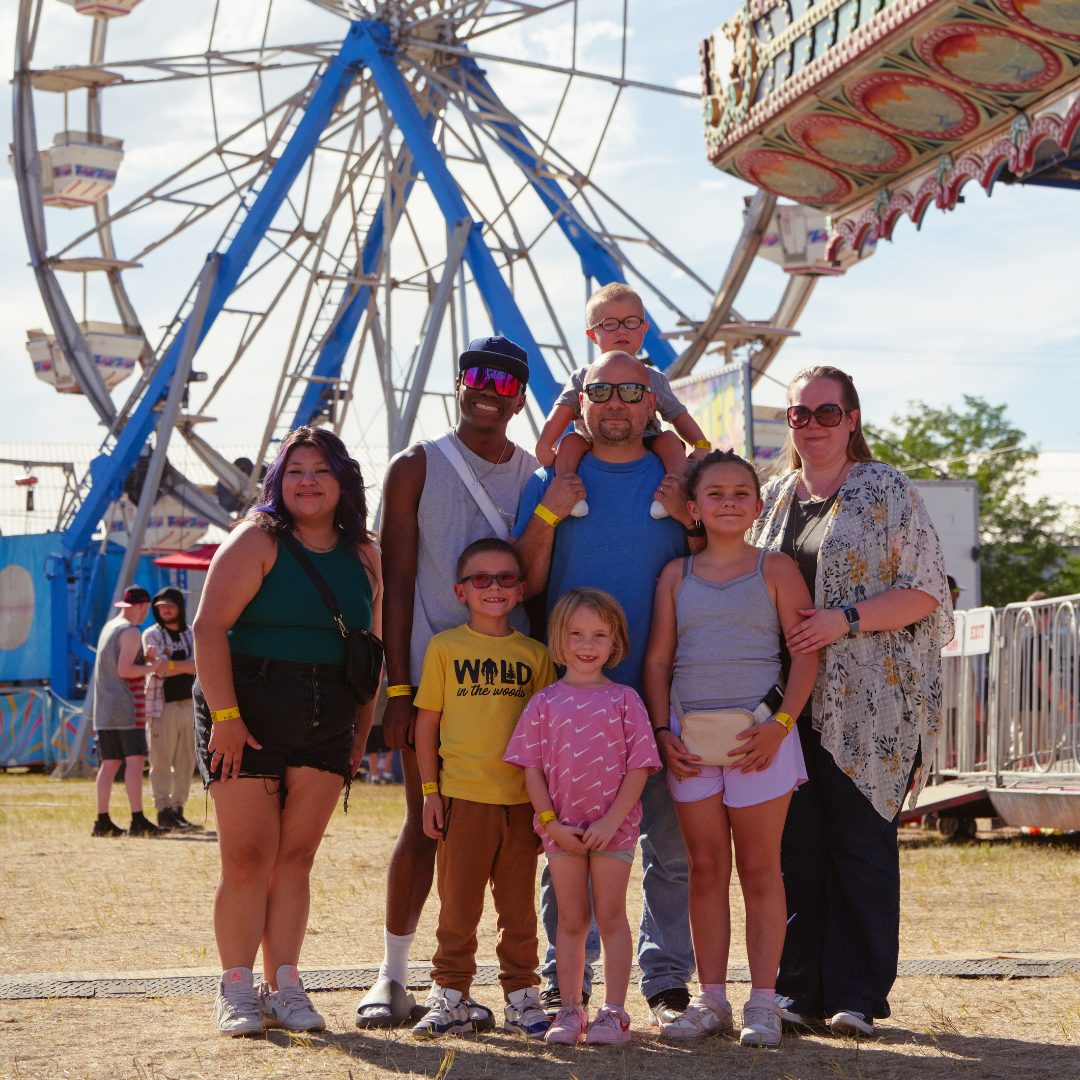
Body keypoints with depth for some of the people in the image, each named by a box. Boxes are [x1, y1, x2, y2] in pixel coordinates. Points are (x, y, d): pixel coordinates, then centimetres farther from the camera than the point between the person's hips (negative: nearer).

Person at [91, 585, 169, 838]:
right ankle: (137, 820, -16)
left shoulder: (108, 627, 18)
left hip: (104, 708, 9)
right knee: (135, 760, -10)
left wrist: (145, 659, 22)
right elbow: (124, 670, -19)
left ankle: (102, 821, 7)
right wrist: (153, 667, -7)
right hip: (126, 708, -9)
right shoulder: (130, 632, -11)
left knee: (109, 763, 8)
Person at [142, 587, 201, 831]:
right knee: (162, 762, -7)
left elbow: (195, 665, -2)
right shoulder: (151, 635, 1)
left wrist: (167, 663, -12)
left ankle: (178, 810, 12)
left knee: (186, 762, 6)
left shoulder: (190, 635, 15)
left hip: (187, 704, 5)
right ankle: (164, 813, -5)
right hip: (162, 704, -5)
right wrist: (185, 666, -5)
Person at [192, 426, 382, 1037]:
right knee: (249, 857, -4)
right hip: (248, 716, -4)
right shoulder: (257, 541, -4)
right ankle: (237, 991, 3)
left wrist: (360, 735, 10)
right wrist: (225, 716, -19)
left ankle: (284, 987, 9)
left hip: (327, 726, 4)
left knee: (296, 857, 4)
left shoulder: (364, 557, 11)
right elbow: (209, 628, -12)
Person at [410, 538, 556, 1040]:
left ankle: (522, 997, 16)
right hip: (462, 794, -2)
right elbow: (427, 721, 4)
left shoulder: (534, 654, 7)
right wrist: (430, 791, -2)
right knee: (458, 905, 4)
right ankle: (449, 998, 13)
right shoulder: (445, 647, 2)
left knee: (519, 905, 8)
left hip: (522, 800, 2)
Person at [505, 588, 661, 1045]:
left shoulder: (624, 700, 1)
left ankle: (613, 1012, 8)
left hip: (614, 826, -1)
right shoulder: (545, 702, 4)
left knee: (611, 917, 3)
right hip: (562, 827, 1)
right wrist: (552, 822, -7)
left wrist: (611, 820, -12)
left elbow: (638, 766, -3)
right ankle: (570, 1011, 13)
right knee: (571, 919, 7)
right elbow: (531, 767, 3)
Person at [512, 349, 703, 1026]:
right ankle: (564, 983, 9)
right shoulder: (553, 482, 9)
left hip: (660, 691, 0)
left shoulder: (678, 483, 10)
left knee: (673, 843, -1)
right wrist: (547, 516, -7)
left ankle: (668, 981, 8)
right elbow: (524, 584, 5)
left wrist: (690, 521, -5)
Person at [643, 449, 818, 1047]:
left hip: (758, 733, -3)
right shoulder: (677, 575, 12)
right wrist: (662, 731, 0)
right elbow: (658, 659, 11)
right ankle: (711, 998, 14)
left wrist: (781, 723, -12)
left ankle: (762, 1003, 6)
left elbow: (806, 654, -1)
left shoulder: (776, 569, 3)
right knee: (706, 869, 7)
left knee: (759, 869, 2)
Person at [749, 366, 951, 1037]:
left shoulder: (889, 492, 1)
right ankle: (800, 989, 9)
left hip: (867, 704, -5)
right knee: (796, 845, 3)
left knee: (862, 842, -4)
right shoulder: (775, 499, 17)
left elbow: (925, 592, -4)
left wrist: (848, 618, -16)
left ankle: (858, 995, 2)